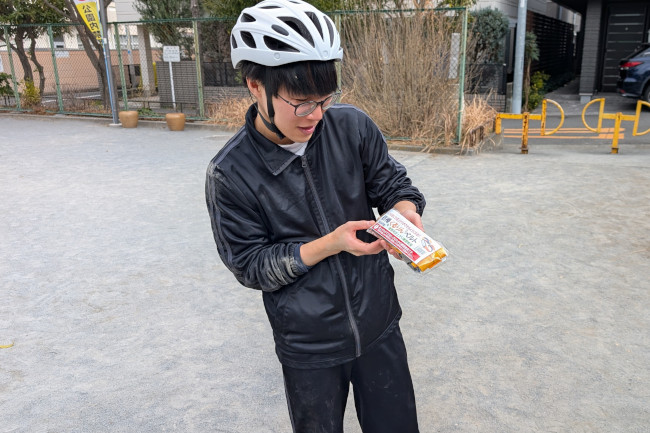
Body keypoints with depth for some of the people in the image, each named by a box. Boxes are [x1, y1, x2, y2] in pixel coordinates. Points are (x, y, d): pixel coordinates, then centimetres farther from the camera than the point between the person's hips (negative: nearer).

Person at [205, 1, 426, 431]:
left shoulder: (352, 126, -11)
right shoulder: (231, 173, -18)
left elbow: (391, 182, 2)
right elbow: (249, 265, -13)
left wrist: (406, 210, -22)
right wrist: (330, 244, -24)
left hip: (379, 324, 3)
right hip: (309, 348, -2)